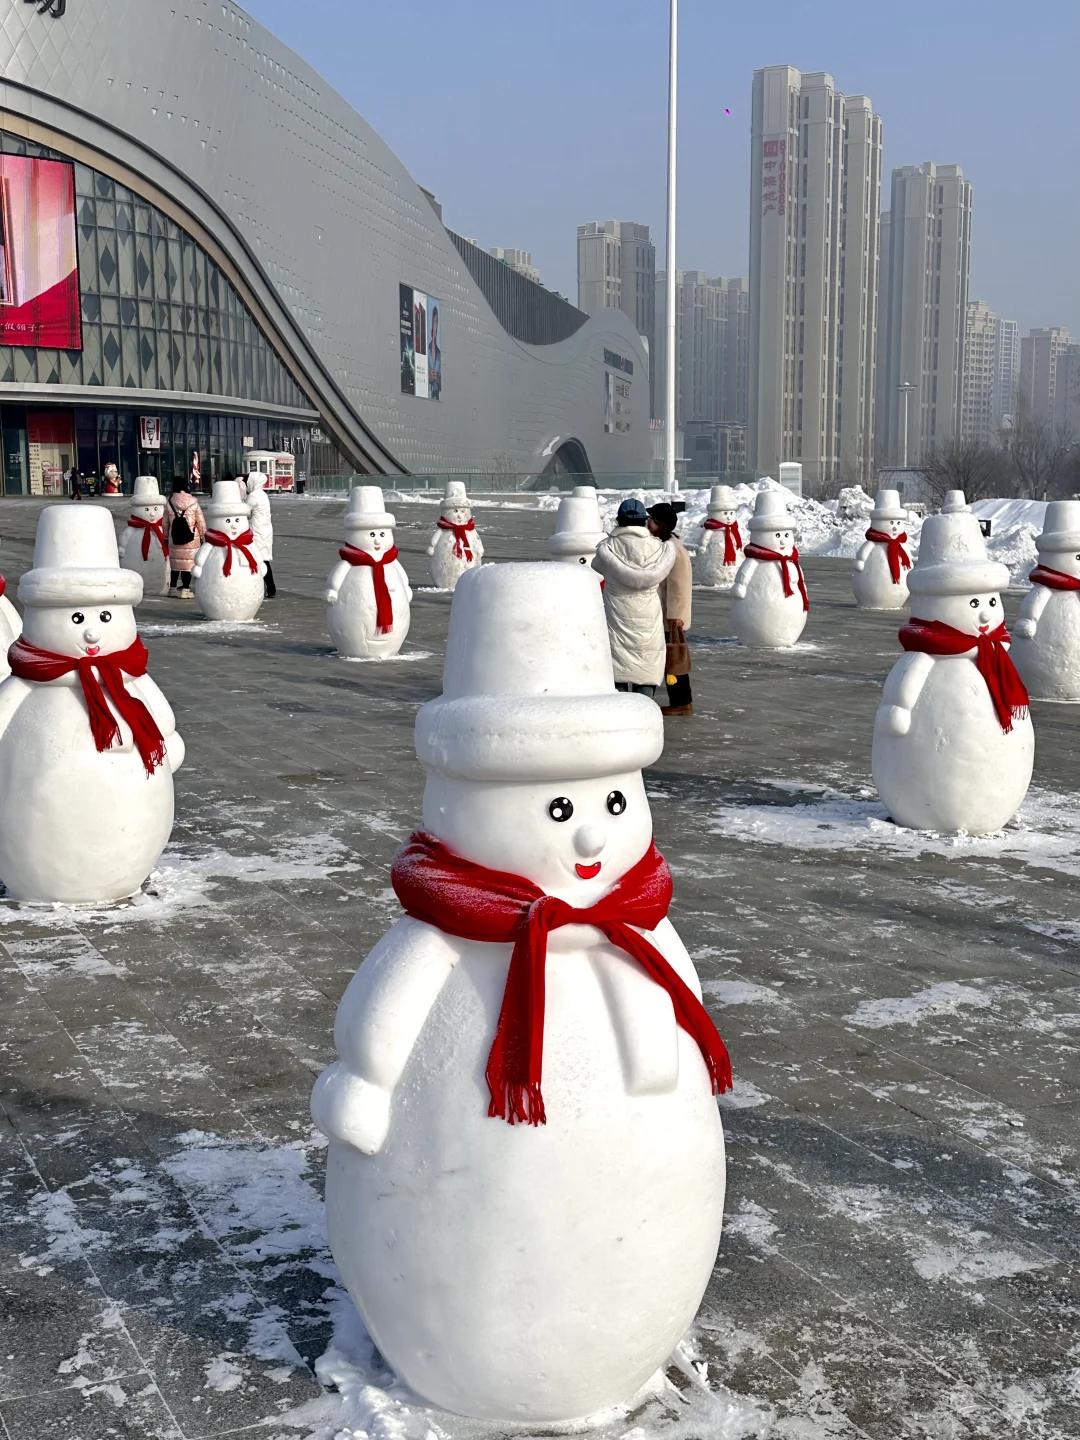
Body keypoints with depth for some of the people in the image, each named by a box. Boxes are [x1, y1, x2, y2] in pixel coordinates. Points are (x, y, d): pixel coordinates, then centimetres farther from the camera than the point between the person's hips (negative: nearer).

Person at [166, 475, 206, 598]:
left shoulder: (169, 503, -2)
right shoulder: (193, 502, -6)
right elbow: (201, 522, -2)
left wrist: (166, 536, 18)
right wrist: (202, 535, 11)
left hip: (174, 538, 2)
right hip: (191, 538, -2)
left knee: (174, 562, 14)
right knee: (188, 563, 2)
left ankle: (173, 588, 20)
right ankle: (185, 589, 0)